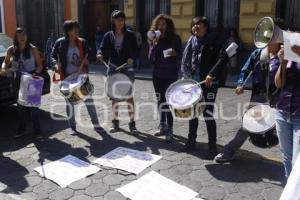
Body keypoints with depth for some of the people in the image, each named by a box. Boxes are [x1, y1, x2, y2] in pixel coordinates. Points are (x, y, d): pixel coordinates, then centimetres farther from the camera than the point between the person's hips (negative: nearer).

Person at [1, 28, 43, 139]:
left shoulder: (32, 49, -7)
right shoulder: (11, 50, 0)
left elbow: (40, 65, -4)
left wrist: (35, 73, -23)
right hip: (18, 80, 4)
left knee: (33, 104, -3)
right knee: (20, 105, 13)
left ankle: (37, 130, 5)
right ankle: (21, 129, 27)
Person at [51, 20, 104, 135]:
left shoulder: (82, 42, 1)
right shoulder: (60, 43, -2)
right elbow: (53, 56, 4)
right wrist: (56, 65, -16)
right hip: (67, 77, -1)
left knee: (89, 100, 1)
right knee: (70, 102, 9)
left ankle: (96, 124, 12)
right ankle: (72, 127, 23)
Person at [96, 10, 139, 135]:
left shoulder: (130, 35, -2)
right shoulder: (108, 35, 2)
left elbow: (135, 50, -5)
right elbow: (103, 49, -1)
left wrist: (131, 58, -25)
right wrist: (100, 54, -24)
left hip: (127, 68, -2)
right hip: (113, 68, 2)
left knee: (129, 96, -3)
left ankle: (132, 123, 5)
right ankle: (115, 122, 22)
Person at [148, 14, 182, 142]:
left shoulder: (175, 38, -3)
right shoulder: (154, 39, 4)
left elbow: (181, 55, -1)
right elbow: (151, 58, -2)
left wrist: (174, 53, -21)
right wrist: (155, 45, -14)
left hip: (170, 75, -4)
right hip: (157, 74, 4)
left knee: (168, 102, -8)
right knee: (160, 101, 12)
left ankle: (170, 130, -1)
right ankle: (163, 126, 25)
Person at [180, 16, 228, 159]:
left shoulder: (213, 42, -7)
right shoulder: (191, 42, 11)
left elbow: (223, 58, -20)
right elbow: (185, 60, 14)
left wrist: (212, 74, -28)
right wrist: (186, 76, 1)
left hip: (208, 83, -6)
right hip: (193, 83, 6)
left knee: (208, 114, -6)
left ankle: (212, 147, 7)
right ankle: (191, 141, 29)